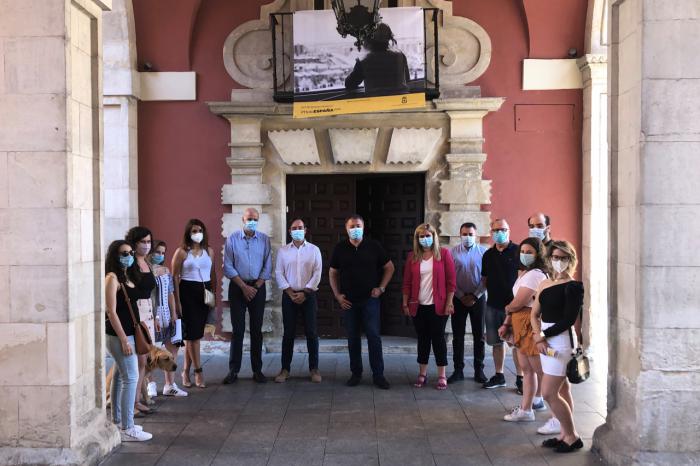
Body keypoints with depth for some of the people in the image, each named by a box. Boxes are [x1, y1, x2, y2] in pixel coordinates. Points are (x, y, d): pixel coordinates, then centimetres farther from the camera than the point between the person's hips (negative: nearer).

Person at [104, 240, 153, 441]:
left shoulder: (128, 277, 12)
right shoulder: (112, 278, -14)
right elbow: (112, 312, -18)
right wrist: (124, 340, -20)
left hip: (128, 333, 9)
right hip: (119, 335, -9)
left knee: (120, 376, 15)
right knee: (131, 378, -8)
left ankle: (117, 421, 25)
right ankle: (127, 429, -4)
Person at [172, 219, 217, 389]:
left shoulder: (209, 251, 10)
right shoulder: (181, 252, -3)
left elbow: (213, 274, 16)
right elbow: (175, 277, -5)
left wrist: (214, 294, 10)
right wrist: (177, 301, -10)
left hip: (205, 292, 5)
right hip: (188, 293, -4)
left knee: (195, 333, 7)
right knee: (192, 333, -3)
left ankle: (186, 371, 18)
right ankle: (198, 372, 3)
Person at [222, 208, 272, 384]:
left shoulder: (264, 239, 3)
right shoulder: (233, 239, 0)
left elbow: (267, 267, 3)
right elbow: (228, 267, -3)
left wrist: (256, 287, -6)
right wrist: (244, 287, -8)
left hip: (258, 287, 1)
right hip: (237, 287, -1)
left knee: (256, 330, 4)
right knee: (238, 330, -1)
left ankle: (257, 370, 11)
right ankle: (233, 370, 5)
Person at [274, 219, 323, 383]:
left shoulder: (314, 250, 4)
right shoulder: (283, 251, 6)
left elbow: (317, 274, -2)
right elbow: (279, 273, 1)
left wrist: (305, 293, -10)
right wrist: (291, 293, -8)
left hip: (308, 295, -1)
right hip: (289, 295, 1)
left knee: (311, 332, 0)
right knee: (288, 333, 3)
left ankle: (314, 368, 8)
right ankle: (285, 369, 10)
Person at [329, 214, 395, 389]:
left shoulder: (374, 246, 0)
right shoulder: (340, 248, 3)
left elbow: (389, 267, 8)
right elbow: (333, 273, 11)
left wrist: (381, 287, -2)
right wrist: (337, 295, 2)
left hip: (370, 299, -2)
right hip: (349, 301, 2)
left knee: (374, 336, -4)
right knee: (352, 338, 7)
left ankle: (378, 375, 3)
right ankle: (356, 373, 18)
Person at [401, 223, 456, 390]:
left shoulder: (443, 254, -3)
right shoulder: (412, 256, 6)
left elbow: (451, 281, -4)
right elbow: (407, 282, 8)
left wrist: (449, 303, -8)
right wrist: (405, 303, 5)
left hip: (438, 306, -3)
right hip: (418, 306, 3)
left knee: (438, 338, 2)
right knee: (422, 339, 10)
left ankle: (442, 376, 10)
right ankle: (422, 374, 20)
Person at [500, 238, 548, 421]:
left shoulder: (535, 275, -17)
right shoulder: (523, 273, 16)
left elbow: (518, 303, -17)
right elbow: (516, 304, 15)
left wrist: (507, 308, 4)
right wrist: (506, 324, 7)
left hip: (531, 325, -10)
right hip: (520, 325, 10)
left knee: (541, 371, 0)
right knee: (526, 369, 13)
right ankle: (525, 408, 20)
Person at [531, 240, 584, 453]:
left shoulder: (573, 286, -10)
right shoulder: (545, 284, 12)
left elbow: (569, 319, -15)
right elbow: (534, 313, 9)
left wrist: (544, 334, -10)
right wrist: (538, 336, -7)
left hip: (561, 339, -7)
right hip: (545, 340, 7)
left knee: (548, 393, -8)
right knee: (561, 390, 14)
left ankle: (572, 436, 6)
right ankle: (565, 434, 22)